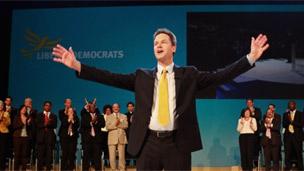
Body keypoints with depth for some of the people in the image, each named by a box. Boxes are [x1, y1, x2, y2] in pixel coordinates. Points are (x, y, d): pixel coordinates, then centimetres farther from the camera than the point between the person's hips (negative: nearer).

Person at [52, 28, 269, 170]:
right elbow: (112, 78, 3)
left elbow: (220, 76, -1)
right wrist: (77, 65, -4)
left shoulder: (189, 75, 8)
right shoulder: (142, 76, 11)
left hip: (177, 143, -1)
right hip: (149, 142, 1)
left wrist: (251, 58, -9)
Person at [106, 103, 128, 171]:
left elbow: (126, 126, 1)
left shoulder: (124, 116, 15)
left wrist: (119, 123, -13)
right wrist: (115, 124, -15)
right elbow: (107, 127, -2)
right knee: (112, 156, -3)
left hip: (121, 138, 1)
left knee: (122, 156, -1)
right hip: (112, 138, 0)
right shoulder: (109, 117, 12)